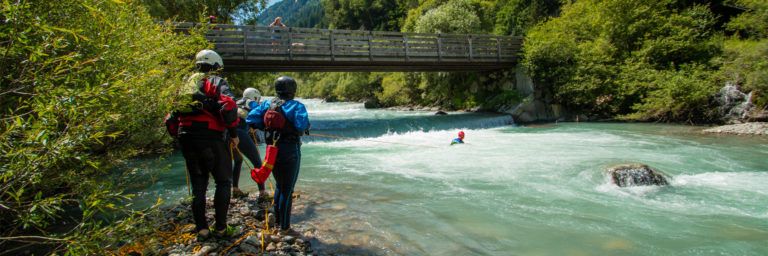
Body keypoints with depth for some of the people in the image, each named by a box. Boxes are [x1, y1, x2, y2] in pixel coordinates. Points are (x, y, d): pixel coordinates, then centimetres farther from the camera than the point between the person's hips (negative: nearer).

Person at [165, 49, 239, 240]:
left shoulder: (185, 85, 20)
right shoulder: (217, 82, 1)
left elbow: (172, 116, 18)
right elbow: (228, 108, -15)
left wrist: (180, 137, 24)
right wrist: (234, 134, -6)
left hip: (187, 141, 6)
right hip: (212, 138, -6)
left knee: (198, 184, 15)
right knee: (223, 181, 7)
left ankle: (201, 228, 18)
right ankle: (221, 227, 8)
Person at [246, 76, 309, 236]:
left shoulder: (267, 104, 5)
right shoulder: (296, 106, -11)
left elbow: (250, 120, -1)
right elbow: (302, 126, -24)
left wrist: (266, 125, 11)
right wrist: (305, 129, -2)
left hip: (272, 150, 6)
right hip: (290, 150, -6)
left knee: (279, 185, 23)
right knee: (287, 189, 3)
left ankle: (276, 218, 31)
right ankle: (284, 227, 10)